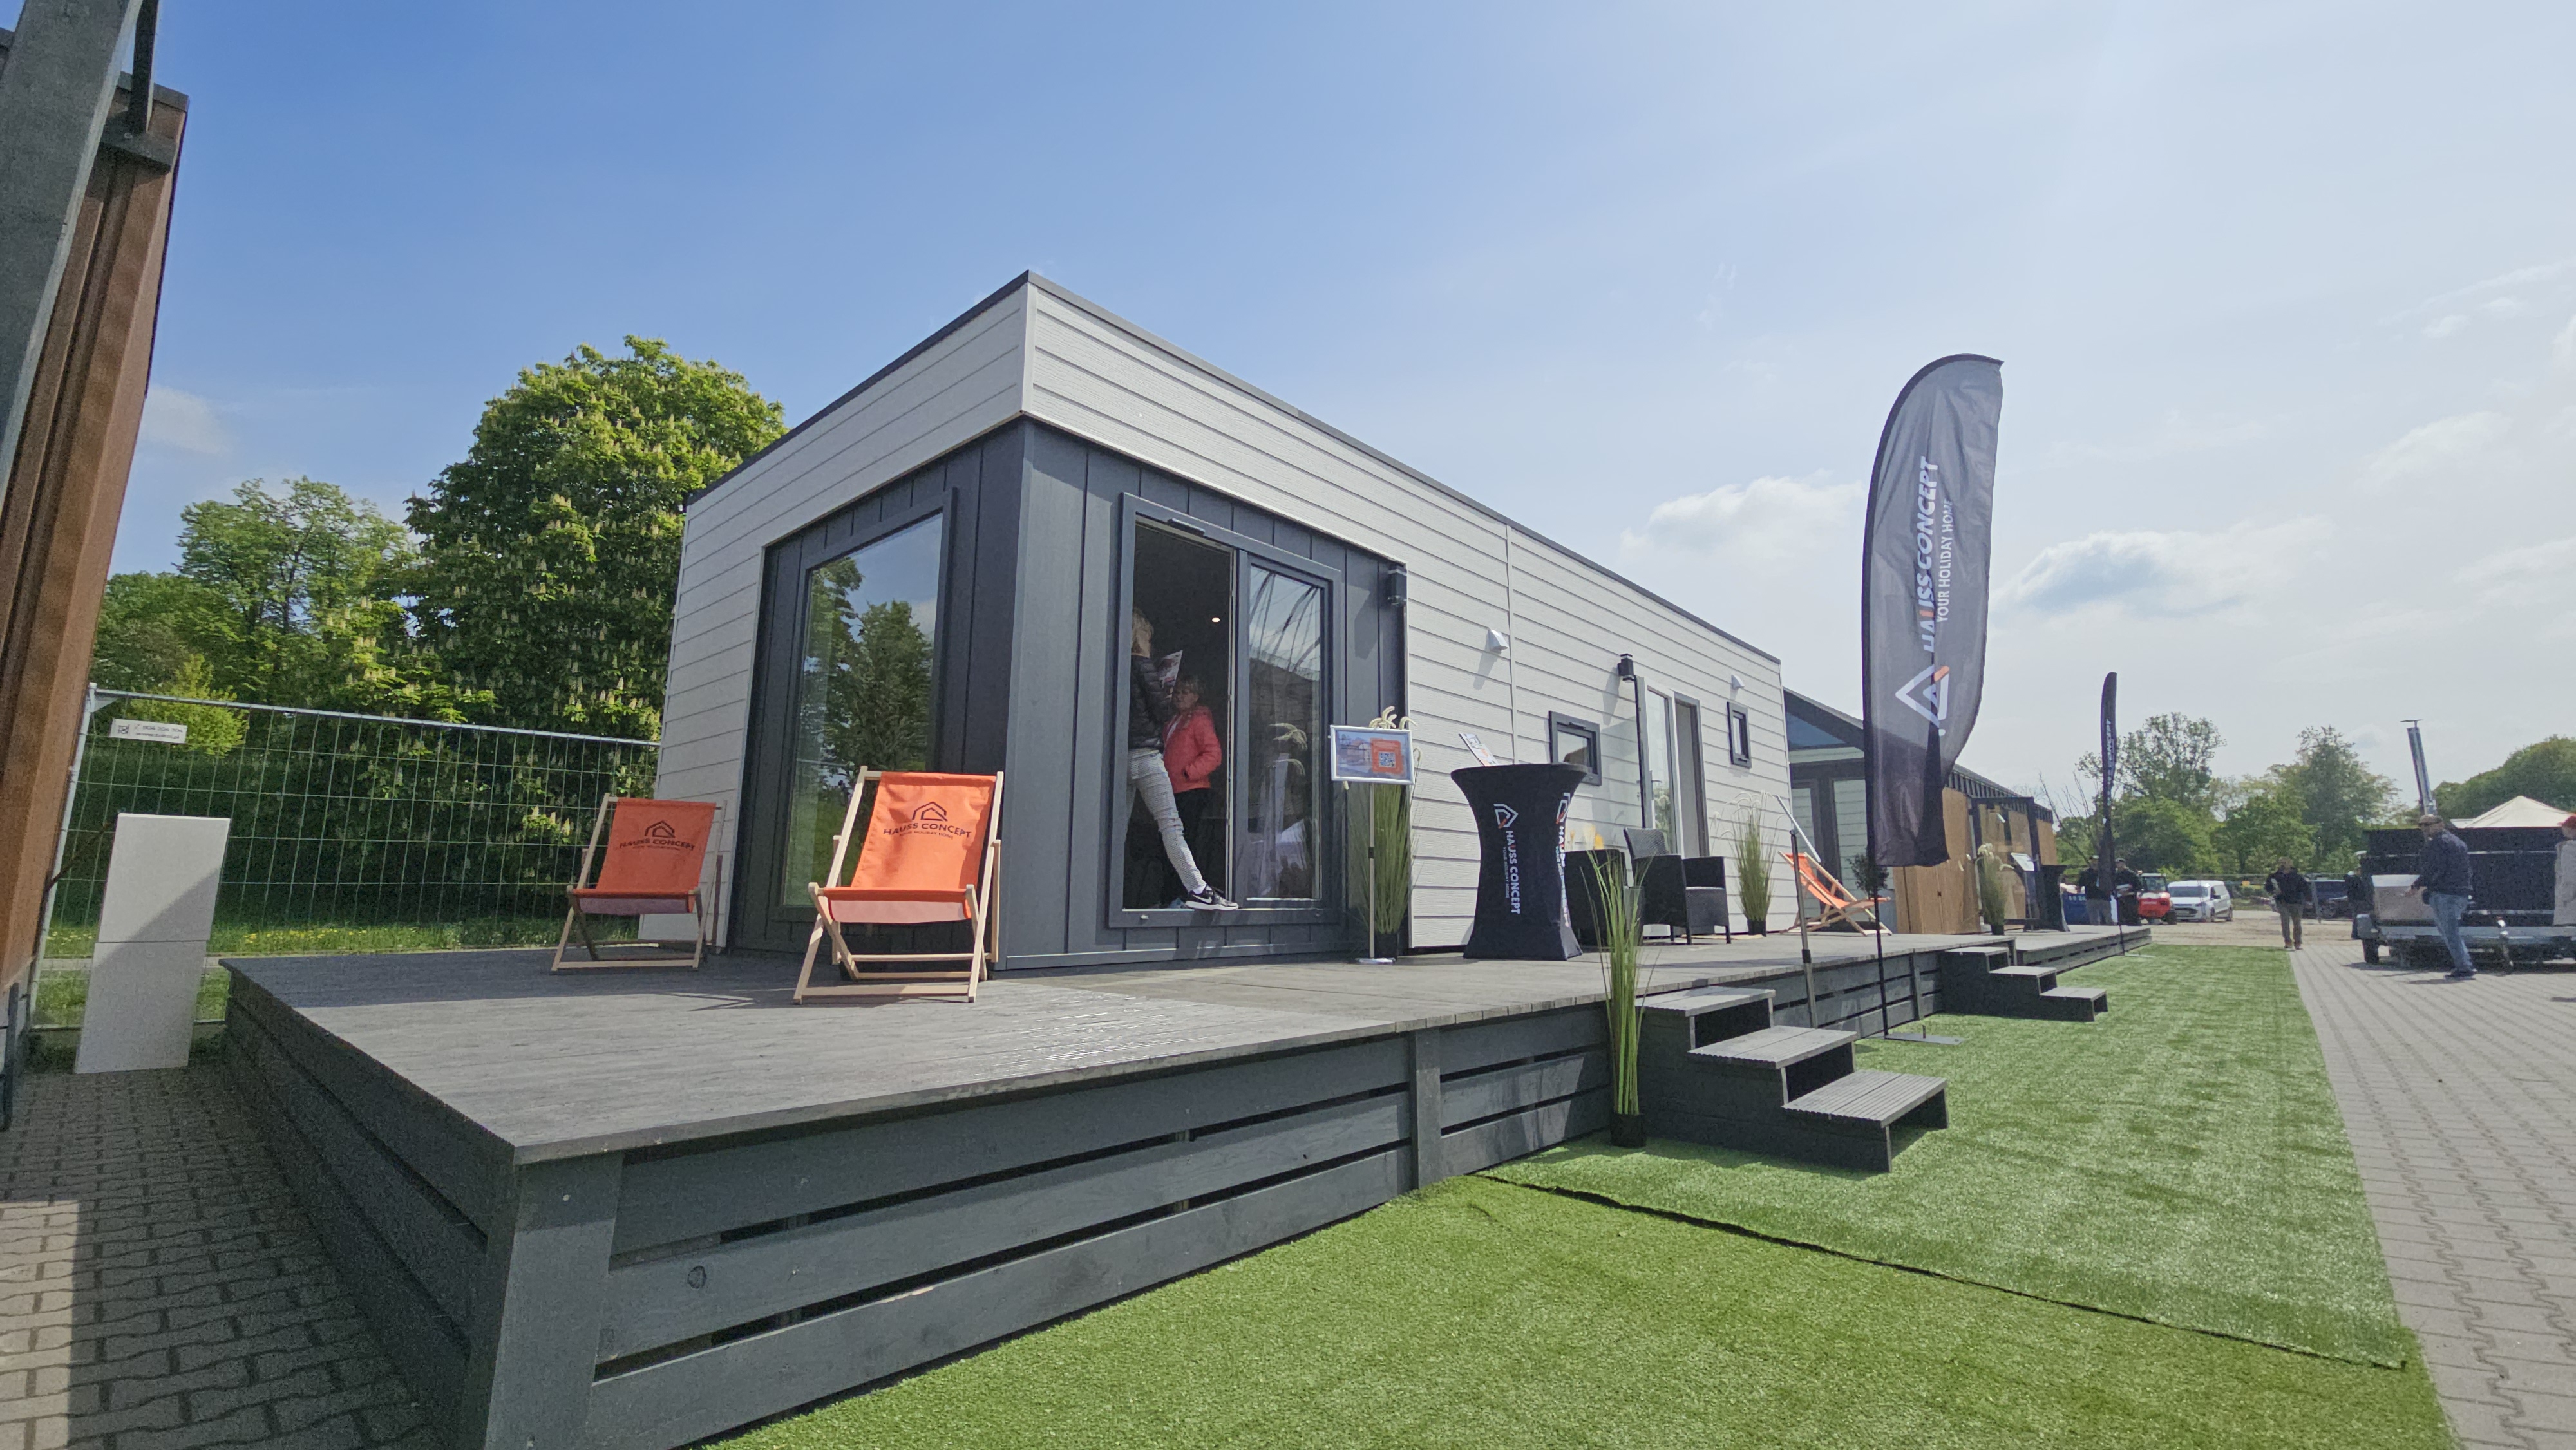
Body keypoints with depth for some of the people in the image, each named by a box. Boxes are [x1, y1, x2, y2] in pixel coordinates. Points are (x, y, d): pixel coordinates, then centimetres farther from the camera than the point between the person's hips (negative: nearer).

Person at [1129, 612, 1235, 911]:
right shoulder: (1142, 665, -3)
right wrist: (1167, 694, 16)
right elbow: (1162, 714, -4)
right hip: (1145, 753, -6)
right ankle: (1197, 888, -16)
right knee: (1170, 824, -11)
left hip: (1119, 755, 6)